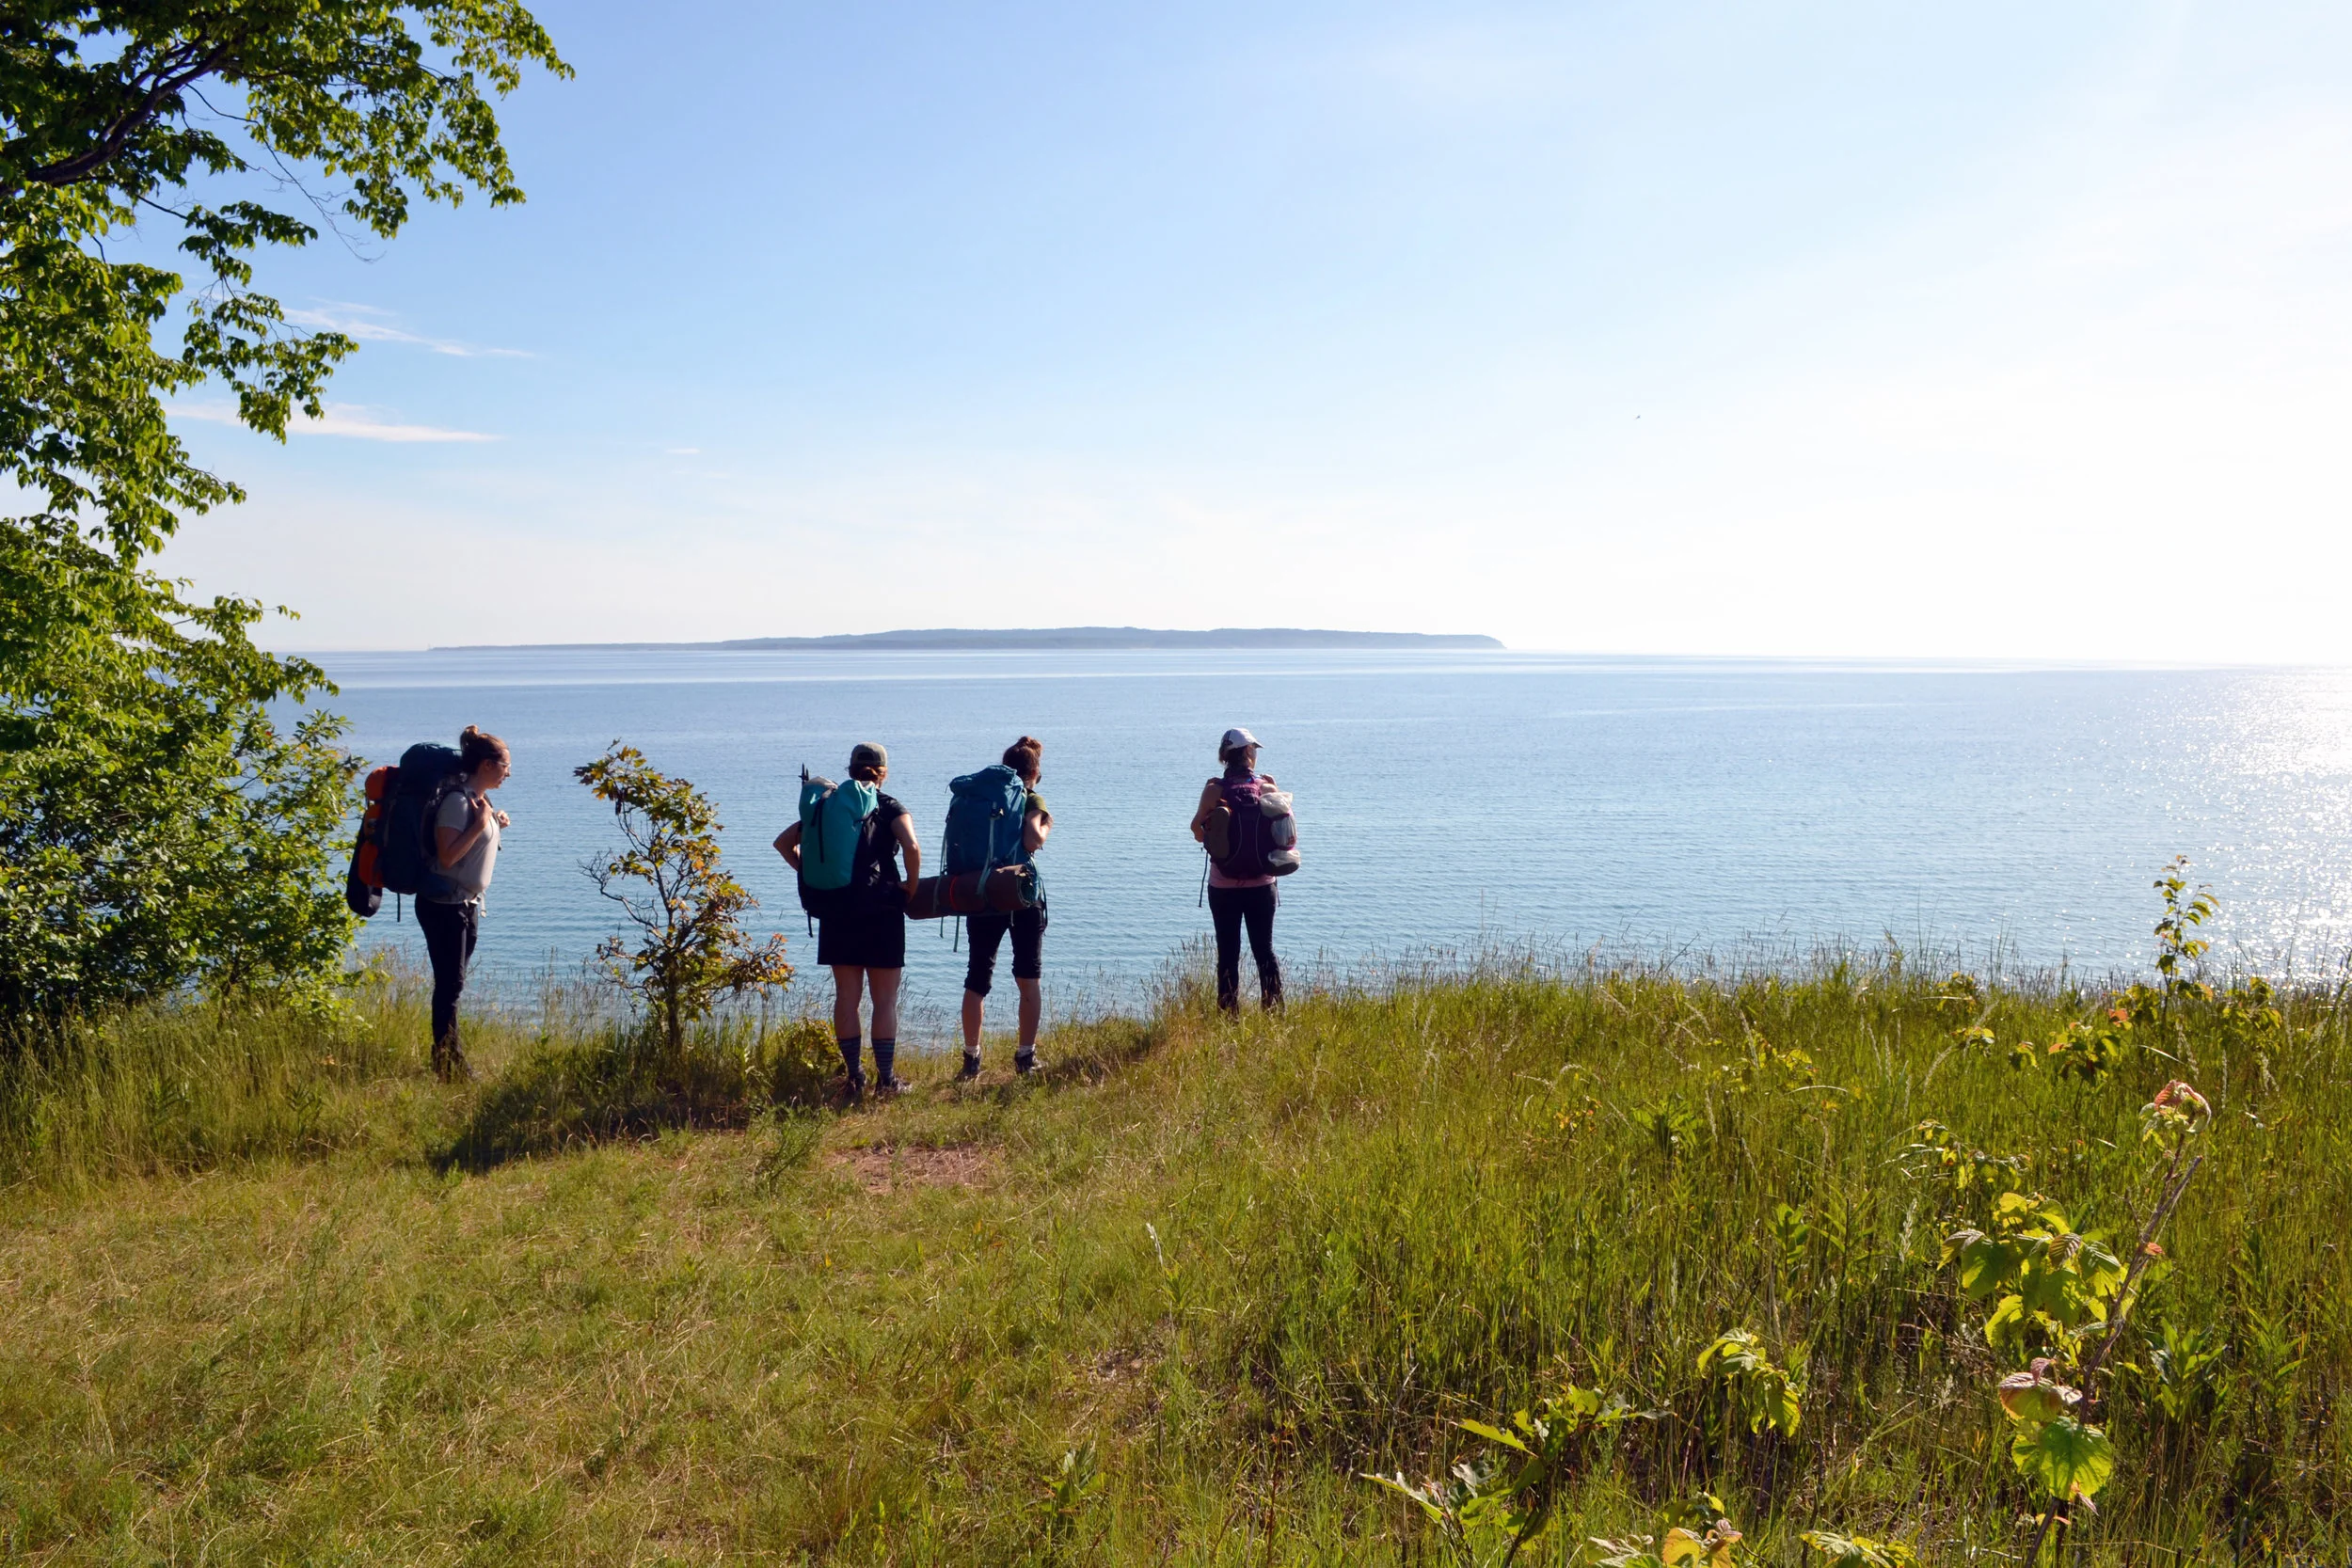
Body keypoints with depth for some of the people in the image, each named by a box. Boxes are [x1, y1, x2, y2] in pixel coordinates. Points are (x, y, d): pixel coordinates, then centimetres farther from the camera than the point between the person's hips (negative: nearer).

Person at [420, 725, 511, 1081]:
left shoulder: (480, 800, 11)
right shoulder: (458, 801, -18)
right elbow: (447, 855, -25)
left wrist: (494, 825, 6)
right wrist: (480, 824, -21)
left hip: (467, 904, 10)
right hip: (444, 905, -10)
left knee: (453, 984, 13)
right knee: (450, 984, -6)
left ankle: (451, 1060, 20)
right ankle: (448, 1064, 0)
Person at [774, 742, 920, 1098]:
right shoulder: (890, 808, -1)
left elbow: (783, 842, 11)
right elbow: (912, 847, -19)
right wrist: (912, 887, -6)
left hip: (836, 909, 3)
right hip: (882, 908, -3)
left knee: (846, 996, 9)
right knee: (885, 999, 4)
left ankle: (854, 1077, 11)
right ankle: (886, 1079, 4)